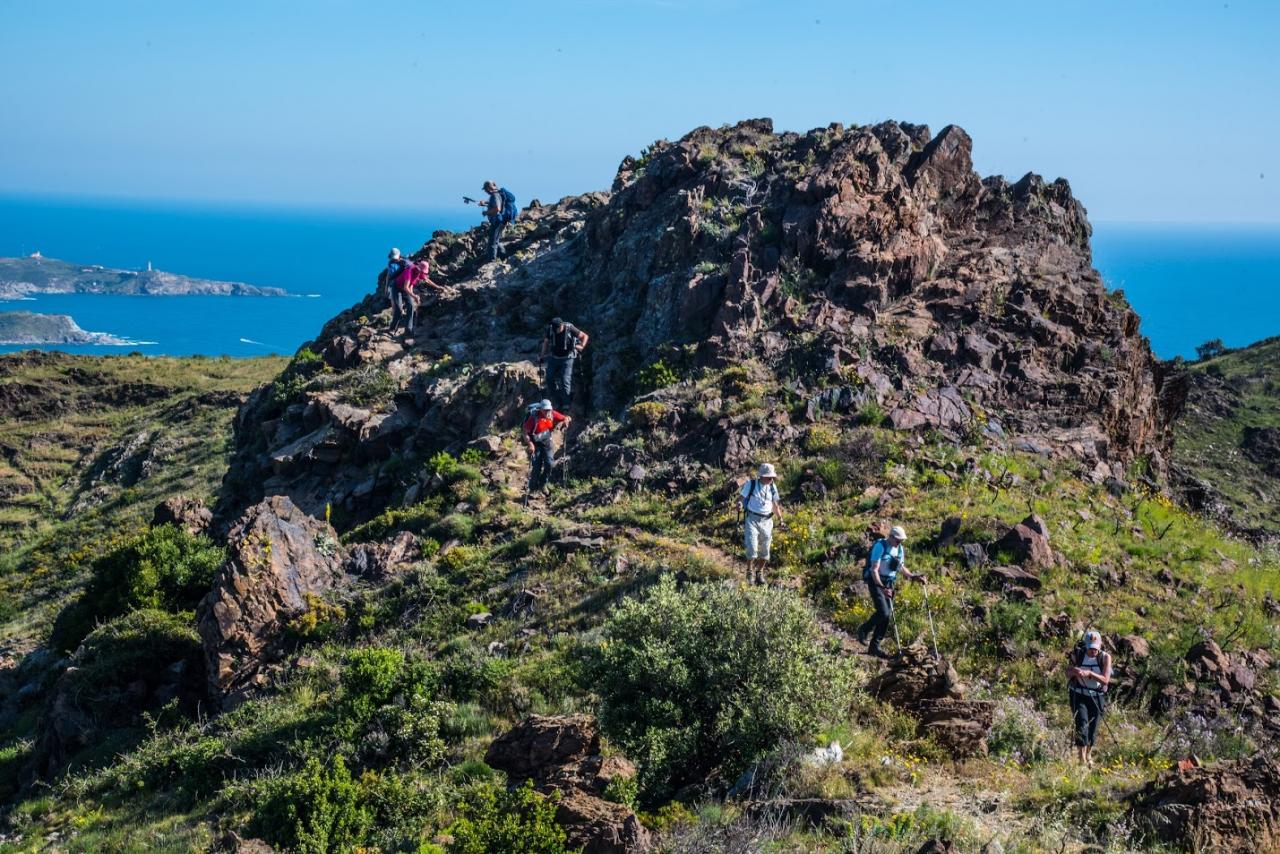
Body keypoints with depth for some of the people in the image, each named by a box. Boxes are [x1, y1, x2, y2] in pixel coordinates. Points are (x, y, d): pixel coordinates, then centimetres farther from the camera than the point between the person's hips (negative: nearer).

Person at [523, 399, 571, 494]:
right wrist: (530, 444, -32)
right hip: (536, 444, -3)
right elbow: (526, 433, -18)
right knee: (537, 467, -6)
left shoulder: (552, 414, -10)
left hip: (547, 442, 3)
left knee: (549, 464, -10)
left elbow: (566, 418, 0)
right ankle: (533, 489, 11)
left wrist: (566, 420, -24)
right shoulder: (534, 417, -21)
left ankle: (543, 484, 14)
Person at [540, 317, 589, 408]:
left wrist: (581, 346, -24)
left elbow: (585, 336, -8)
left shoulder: (570, 329, -19)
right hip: (554, 358, 4)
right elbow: (546, 342, 9)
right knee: (549, 378, -2)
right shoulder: (550, 329, -9)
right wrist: (542, 356, 9)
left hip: (567, 358, -4)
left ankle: (566, 404, -2)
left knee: (565, 380, -11)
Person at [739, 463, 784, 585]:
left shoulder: (772, 487, 7)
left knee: (765, 549, 6)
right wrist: (739, 503, -23)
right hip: (752, 519, -4)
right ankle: (750, 572, 3)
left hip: (766, 520, 4)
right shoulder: (751, 484, -5)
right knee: (752, 548, -15)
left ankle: (759, 573, 22)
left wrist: (780, 519, 14)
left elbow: (775, 505, 18)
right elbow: (741, 497, -1)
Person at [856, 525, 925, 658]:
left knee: (888, 615, 2)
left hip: (888, 583, 7)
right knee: (883, 612, -19)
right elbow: (874, 570, -23)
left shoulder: (900, 549, 5)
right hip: (875, 582, -7)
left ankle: (874, 646, 10)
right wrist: (881, 587, -33)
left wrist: (913, 577, 0)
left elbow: (902, 567, 17)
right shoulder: (880, 546, -18)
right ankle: (864, 630, 7)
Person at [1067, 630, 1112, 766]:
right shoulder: (1077, 654, -9)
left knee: (1093, 728, 8)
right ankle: (1081, 758, -15)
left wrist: (1090, 673, -34)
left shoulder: (1105, 657, -10)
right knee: (1082, 724, -17)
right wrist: (1074, 671, -27)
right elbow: (1068, 675, -4)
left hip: (1097, 697, 1)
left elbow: (1105, 680, -18)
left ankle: (1089, 756, 30)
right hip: (1079, 695, -1)